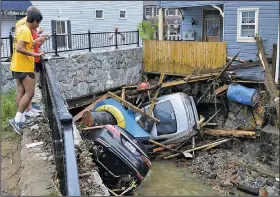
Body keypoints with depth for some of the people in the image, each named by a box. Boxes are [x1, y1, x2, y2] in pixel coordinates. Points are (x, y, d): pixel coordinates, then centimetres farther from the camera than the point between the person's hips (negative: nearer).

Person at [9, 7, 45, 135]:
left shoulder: (20, 28, 13)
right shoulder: (26, 31, -18)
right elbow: (19, 48, -27)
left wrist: (36, 41, 28)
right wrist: (35, 54, -26)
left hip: (17, 66, 10)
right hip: (24, 67, -10)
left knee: (21, 92, 11)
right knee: (29, 93, -7)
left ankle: (21, 119, 15)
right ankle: (17, 120, -6)